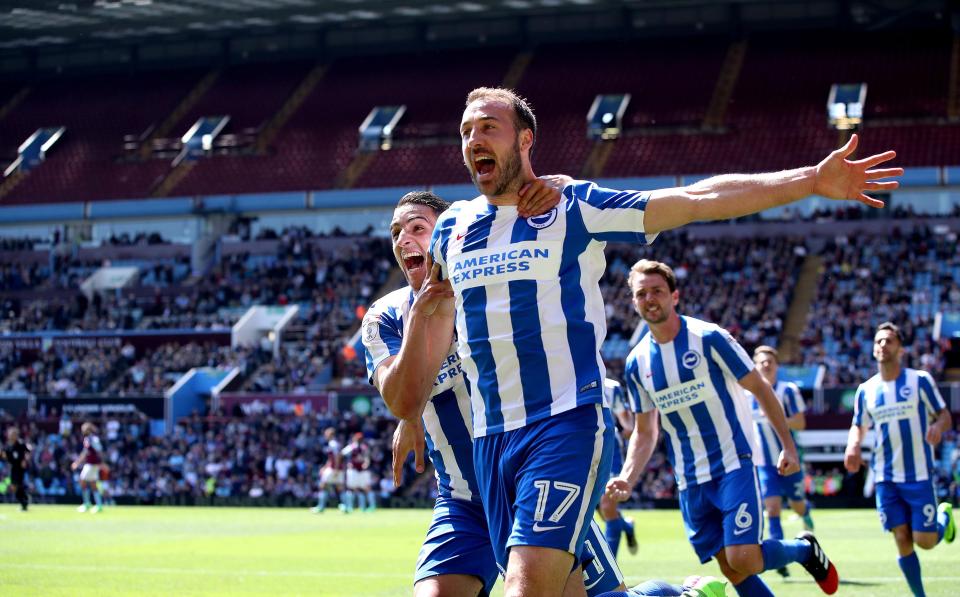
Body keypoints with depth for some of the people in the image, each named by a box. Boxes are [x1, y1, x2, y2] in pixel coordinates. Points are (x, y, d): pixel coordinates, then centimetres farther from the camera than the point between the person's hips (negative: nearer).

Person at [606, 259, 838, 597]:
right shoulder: (636, 363, 4)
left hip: (734, 465, -5)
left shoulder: (708, 338, -10)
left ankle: (805, 549, 13)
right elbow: (645, 432, 12)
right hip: (690, 480, 5)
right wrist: (627, 479, -4)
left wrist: (788, 447, -6)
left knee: (744, 561, -17)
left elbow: (760, 389, -3)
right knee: (730, 569, 1)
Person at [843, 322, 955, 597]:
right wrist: (853, 448, -6)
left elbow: (945, 415, 0)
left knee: (925, 541, -5)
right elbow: (859, 427, 16)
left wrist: (938, 426, -24)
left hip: (919, 475, -3)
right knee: (902, 541, -3)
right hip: (886, 478, 3)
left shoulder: (920, 380, -4)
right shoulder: (866, 390, 5)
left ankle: (944, 517, 29)